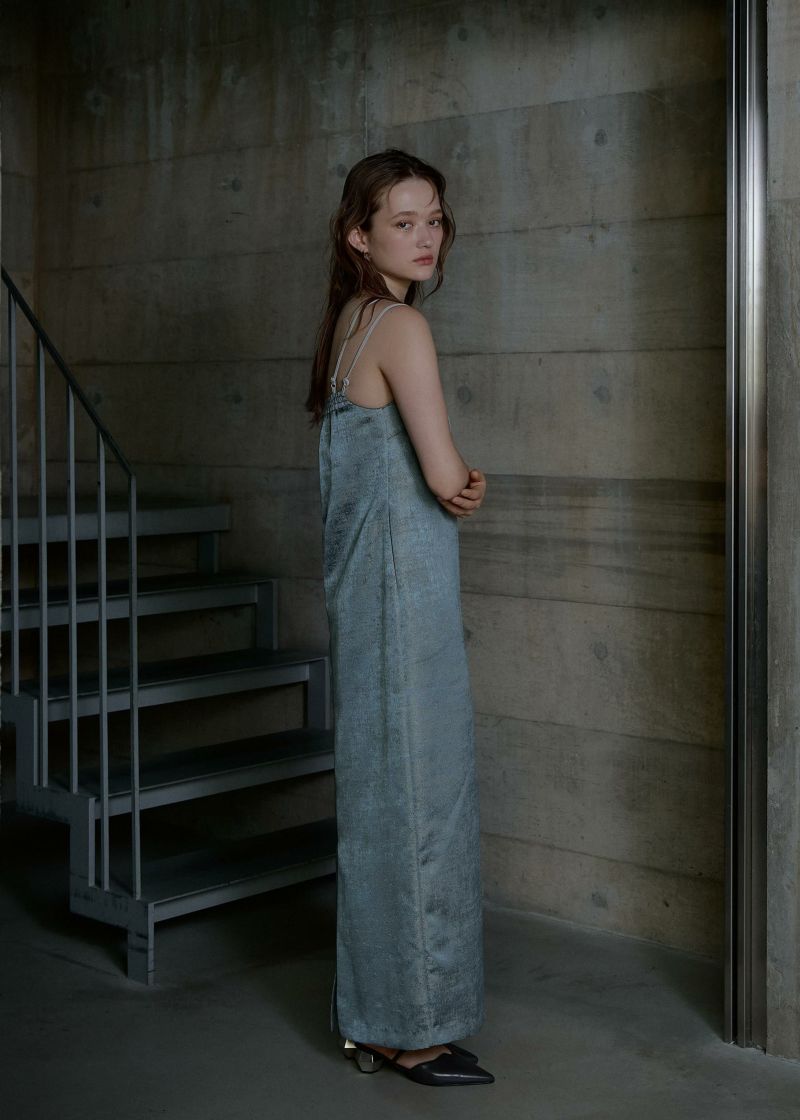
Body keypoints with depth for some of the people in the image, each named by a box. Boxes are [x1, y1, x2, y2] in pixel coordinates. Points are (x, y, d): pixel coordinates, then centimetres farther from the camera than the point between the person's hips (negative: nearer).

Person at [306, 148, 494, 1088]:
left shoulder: (346, 323, 13)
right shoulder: (401, 325, -15)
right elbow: (446, 477, -20)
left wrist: (453, 485, 0)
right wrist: (468, 486, 2)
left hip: (361, 589, 9)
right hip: (404, 589, -9)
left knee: (375, 788, 15)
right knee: (419, 790, 0)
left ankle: (371, 1016, 26)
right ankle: (415, 1026, 12)